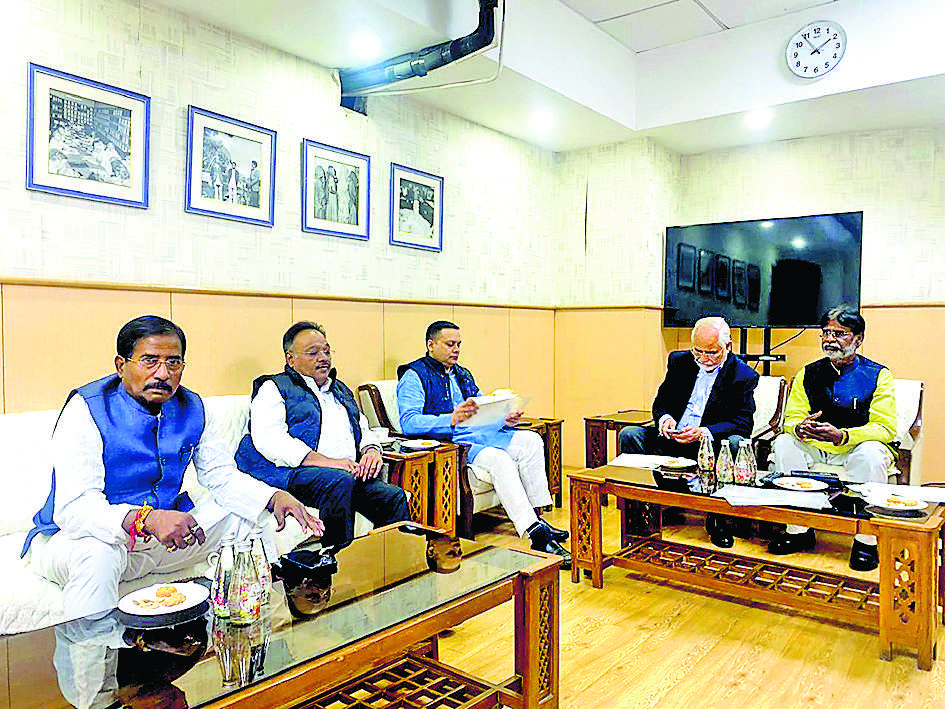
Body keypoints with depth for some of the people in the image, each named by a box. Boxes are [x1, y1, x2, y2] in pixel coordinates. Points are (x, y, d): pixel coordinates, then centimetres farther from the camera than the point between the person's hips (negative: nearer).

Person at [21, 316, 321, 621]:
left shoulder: (190, 408, -1)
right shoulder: (88, 409, -19)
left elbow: (222, 476, 2)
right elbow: (72, 507, -28)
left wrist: (274, 497, -18)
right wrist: (146, 519, -47)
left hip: (164, 537, 6)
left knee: (244, 518, -5)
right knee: (98, 554, -38)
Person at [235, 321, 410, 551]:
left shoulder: (340, 390, 29)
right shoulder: (274, 388, 7)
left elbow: (363, 428, 30)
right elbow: (269, 440, -9)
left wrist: (371, 450, 2)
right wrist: (327, 462, -19)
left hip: (351, 472, 6)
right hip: (295, 472, -6)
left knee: (394, 496, -21)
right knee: (339, 482, -36)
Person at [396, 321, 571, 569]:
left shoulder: (462, 374, 25)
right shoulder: (414, 376, -2)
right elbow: (409, 423, -17)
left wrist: (504, 419, 2)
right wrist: (451, 419, -31)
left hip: (478, 433, 8)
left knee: (530, 441, -12)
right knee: (500, 459, -30)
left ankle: (537, 519, -13)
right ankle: (537, 536, -32)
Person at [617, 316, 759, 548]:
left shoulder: (744, 376, -3)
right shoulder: (679, 361, 8)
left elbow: (743, 423, -11)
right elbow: (661, 401, 13)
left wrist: (704, 432, -26)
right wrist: (664, 418, -12)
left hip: (712, 444, -3)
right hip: (672, 440, 4)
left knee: (736, 443, -35)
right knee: (628, 434, -18)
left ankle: (718, 517, -17)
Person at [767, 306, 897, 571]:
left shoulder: (878, 375, -5)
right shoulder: (808, 374, 6)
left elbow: (885, 428, -14)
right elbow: (791, 417, 2)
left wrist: (842, 436, -32)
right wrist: (800, 428, -25)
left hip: (856, 449, -3)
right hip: (815, 449, 4)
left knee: (871, 453, -35)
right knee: (783, 443, -23)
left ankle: (866, 539, -22)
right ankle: (799, 530, -17)